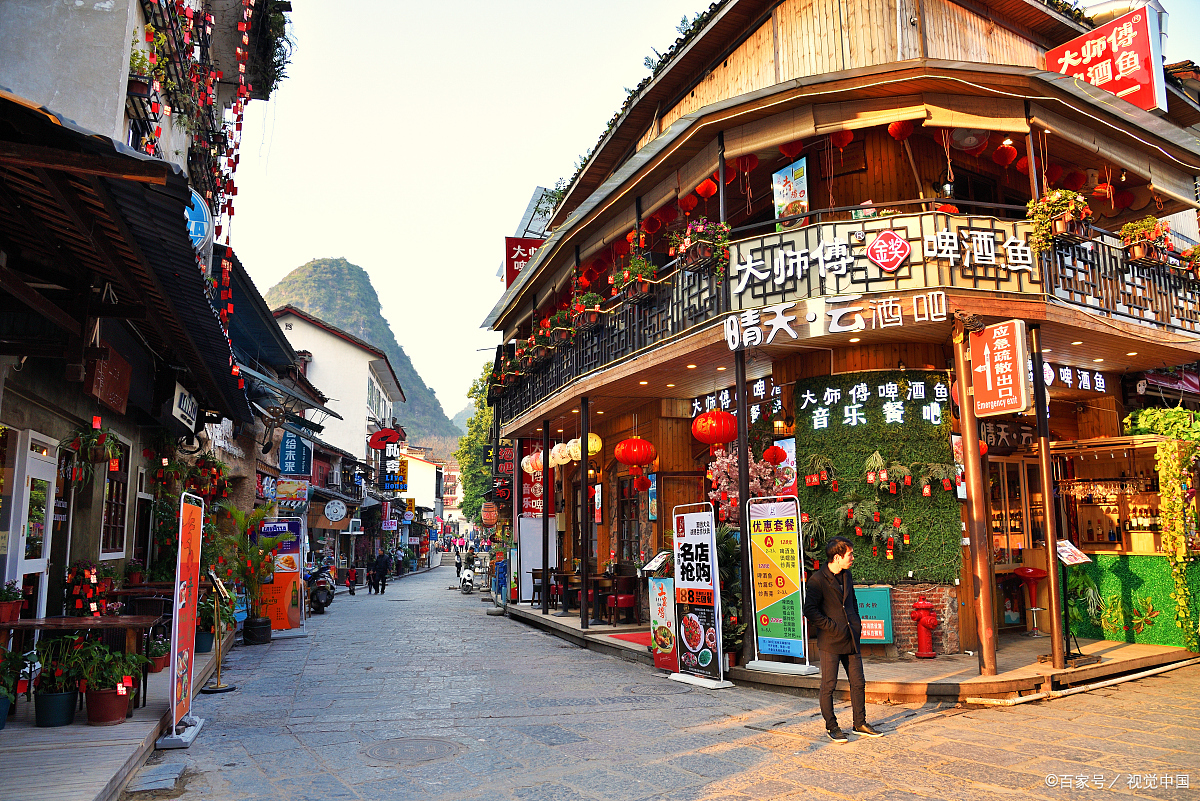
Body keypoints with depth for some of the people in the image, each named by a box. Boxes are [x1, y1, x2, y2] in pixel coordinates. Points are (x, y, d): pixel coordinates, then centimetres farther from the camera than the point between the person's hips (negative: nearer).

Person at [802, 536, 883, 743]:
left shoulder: (847, 575, 9)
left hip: (851, 640, 7)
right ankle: (831, 727, 16)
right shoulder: (817, 580, -15)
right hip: (830, 642, -7)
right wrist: (833, 627, -15)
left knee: (858, 683, 11)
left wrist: (857, 623, 14)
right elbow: (810, 611, -16)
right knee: (828, 686, 2)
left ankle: (860, 724, 25)